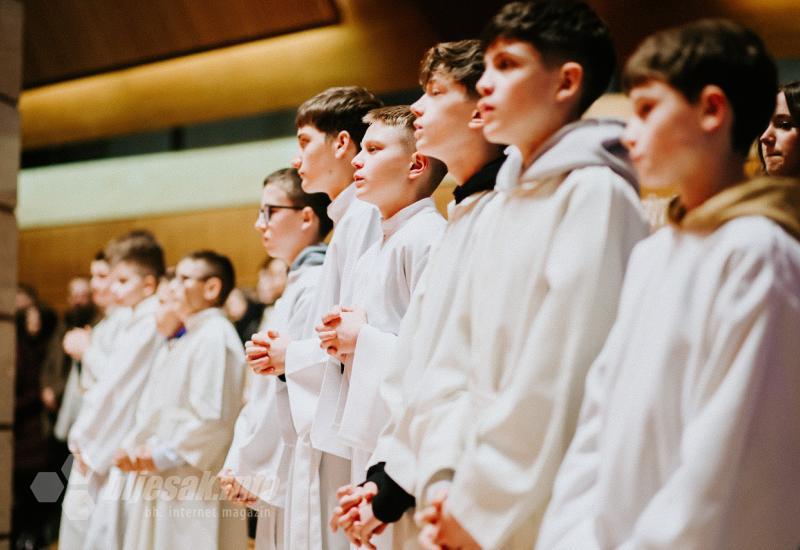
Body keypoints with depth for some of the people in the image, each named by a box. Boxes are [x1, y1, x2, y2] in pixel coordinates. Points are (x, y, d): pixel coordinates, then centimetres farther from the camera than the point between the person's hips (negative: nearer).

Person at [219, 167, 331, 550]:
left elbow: (294, 389, -18)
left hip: (293, 481, -9)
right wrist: (239, 462, 10)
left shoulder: (317, 285, -14)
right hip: (273, 480, 9)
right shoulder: (297, 284, 16)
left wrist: (252, 471, -12)